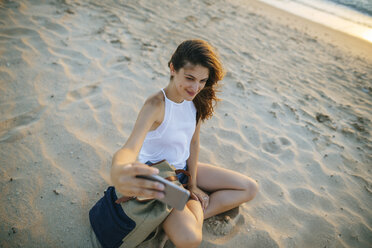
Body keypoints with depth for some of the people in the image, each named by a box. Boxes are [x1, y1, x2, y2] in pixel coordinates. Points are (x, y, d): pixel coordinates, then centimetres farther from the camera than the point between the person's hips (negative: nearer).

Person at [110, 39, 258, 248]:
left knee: (250, 189, 3)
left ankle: (195, 215, -3)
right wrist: (118, 172, -67)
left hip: (184, 167, 7)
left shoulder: (196, 99, -8)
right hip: (157, 177, -6)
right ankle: (195, 212, 2)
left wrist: (193, 184, -3)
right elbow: (130, 148, -43)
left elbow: (194, 143, -2)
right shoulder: (156, 105, -28)